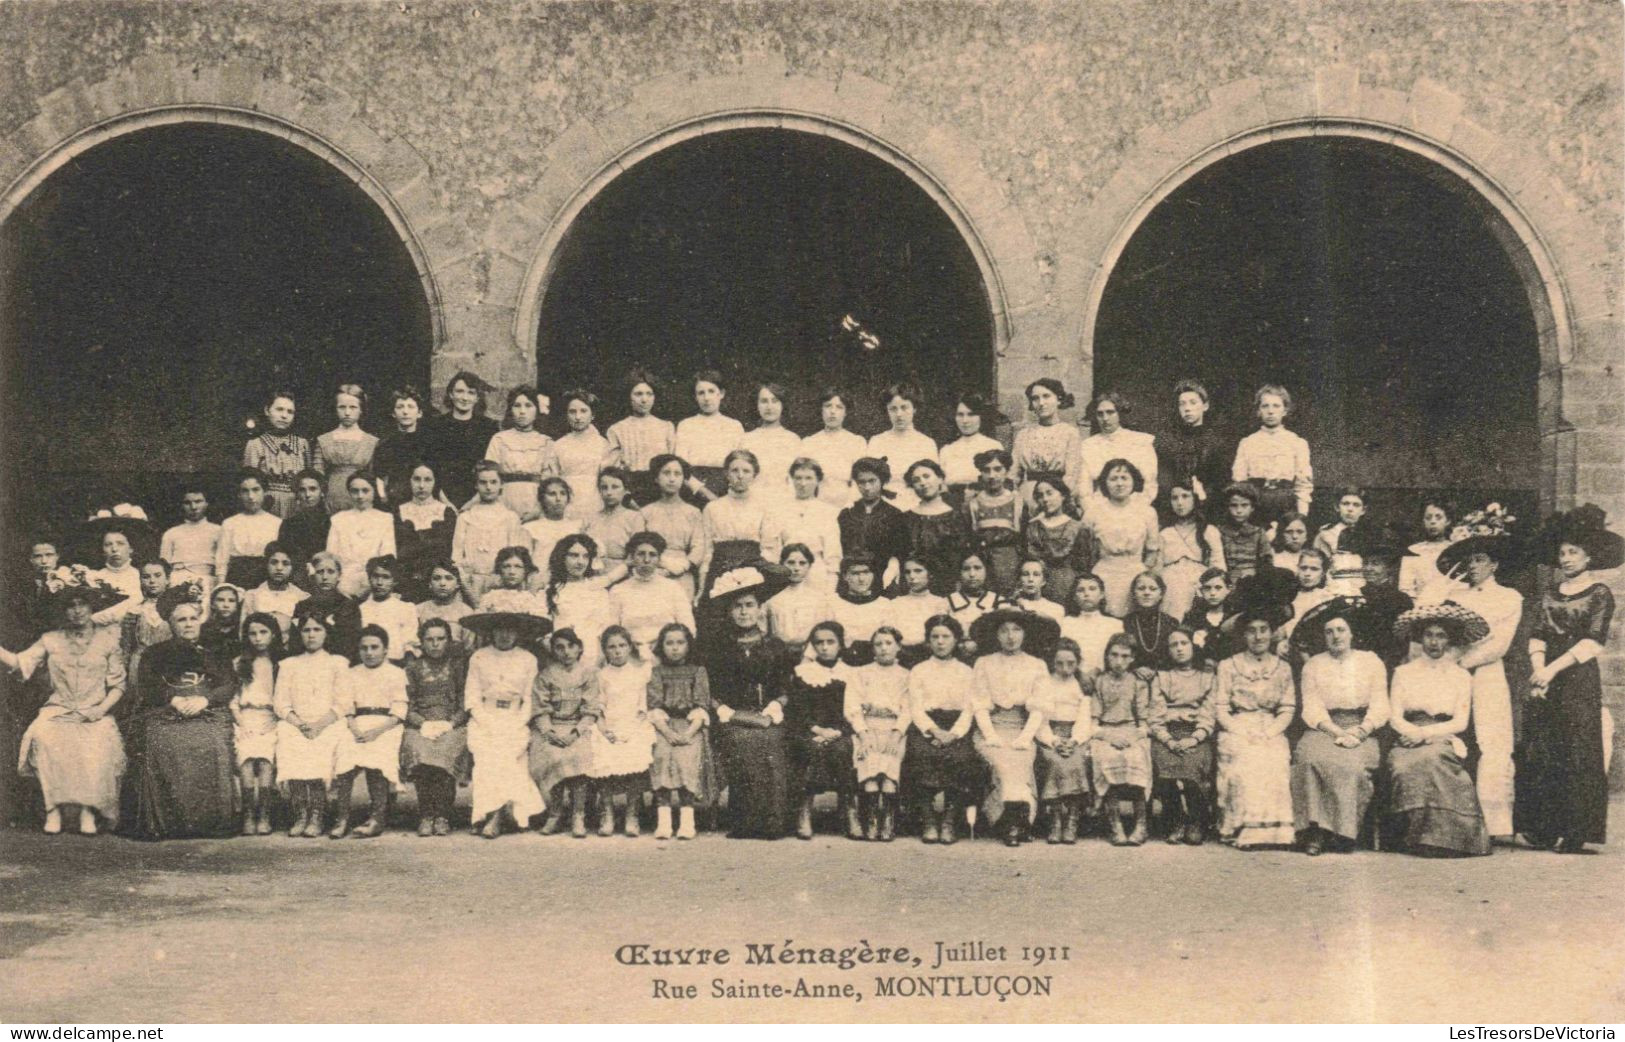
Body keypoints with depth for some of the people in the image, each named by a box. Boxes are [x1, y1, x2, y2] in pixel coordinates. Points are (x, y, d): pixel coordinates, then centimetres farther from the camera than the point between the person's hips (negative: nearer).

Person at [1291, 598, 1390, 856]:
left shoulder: (1371, 661, 13)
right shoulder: (1313, 665, 13)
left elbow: (1380, 708, 5)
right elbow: (1312, 710, 3)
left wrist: (1359, 732, -13)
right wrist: (1337, 731, -15)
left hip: (1361, 731, 0)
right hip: (1324, 729, 0)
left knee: (1353, 763, -33)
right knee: (1311, 756, -33)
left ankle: (1344, 831, -24)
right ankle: (1315, 832, -32)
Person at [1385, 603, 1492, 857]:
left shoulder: (1461, 677, 14)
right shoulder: (1404, 672, 15)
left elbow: (1460, 722, 4)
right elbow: (1395, 718, 7)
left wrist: (1426, 733, -10)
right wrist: (1416, 733, -14)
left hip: (1445, 743, -1)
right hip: (1409, 742, 1)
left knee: (1427, 759, -36)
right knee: (1403, 767, -34)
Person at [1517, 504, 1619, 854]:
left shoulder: (1599, 594, -1)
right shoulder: (1551, 594, 15)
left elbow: (1592, 641, -10)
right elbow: (1538, 634, 9)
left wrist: (1554, 669, -16)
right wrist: (1538, 668, -9)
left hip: (1579, 680, -5)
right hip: (1546, 680, 5)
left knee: (1577, 754, -6)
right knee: (1539, 752, 2)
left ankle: (1576, 833, -4)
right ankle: (1544, 828, 7)